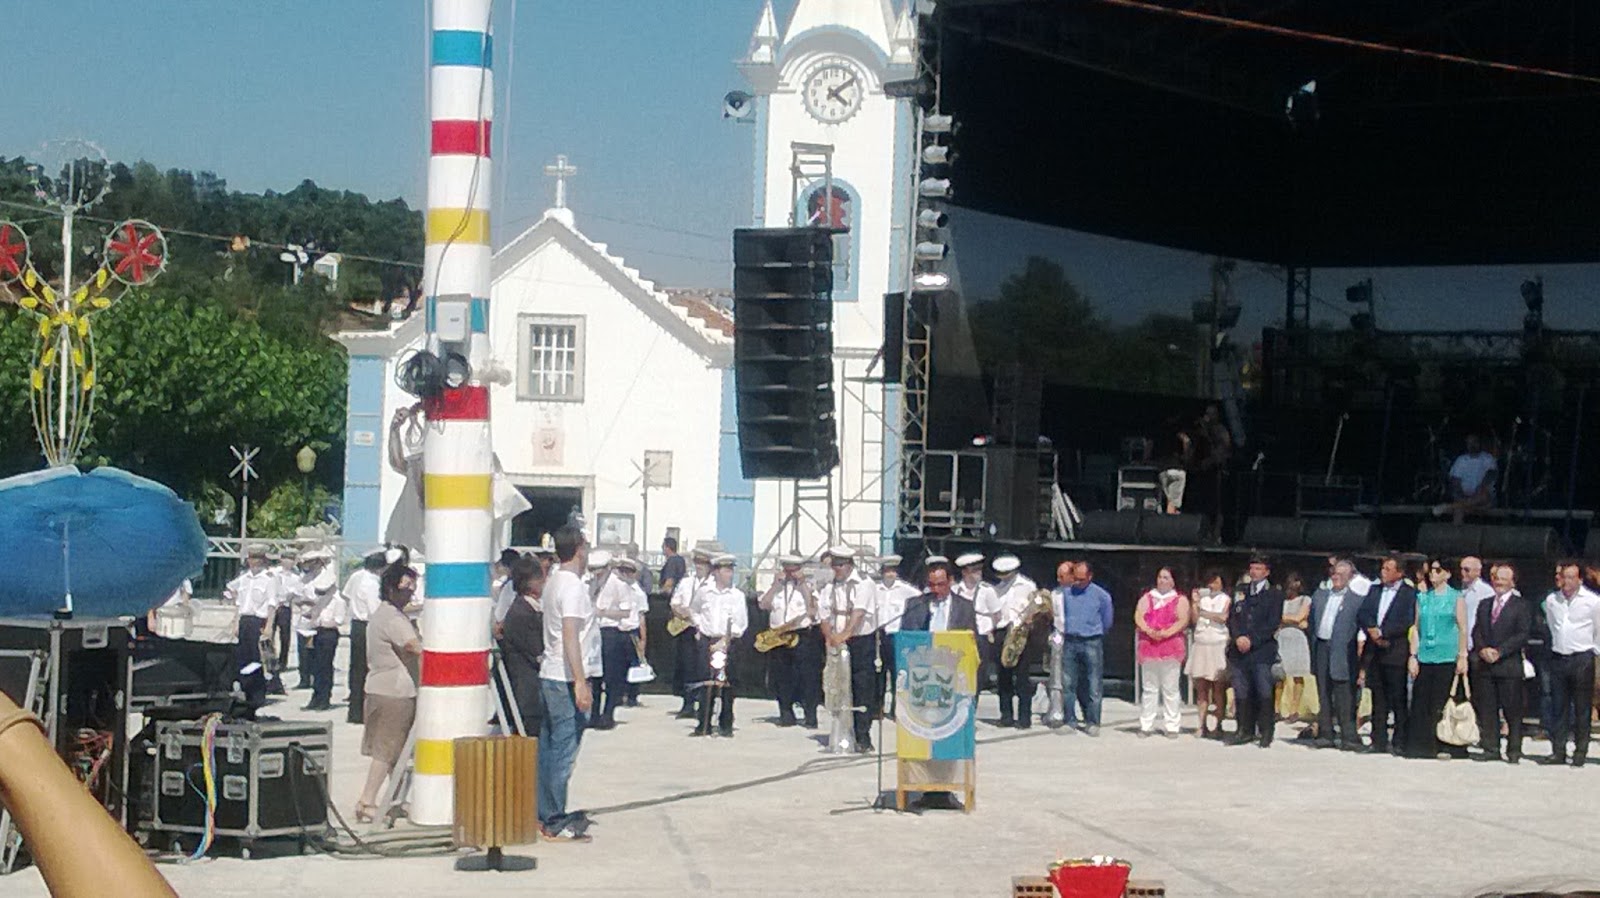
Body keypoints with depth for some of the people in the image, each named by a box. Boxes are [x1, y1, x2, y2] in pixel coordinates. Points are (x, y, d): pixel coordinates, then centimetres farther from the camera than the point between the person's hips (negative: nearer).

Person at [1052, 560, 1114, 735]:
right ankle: (1070, 721, 8)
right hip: (1070, 642, 2)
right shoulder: (1065, 592, 6)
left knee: (1093, 685, -2)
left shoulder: (1101, 595, -1)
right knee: (1068, 684, 1)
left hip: (1092, 643, -2)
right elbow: (1057, 615, 20)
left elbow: (1106, 623, 9)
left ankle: (1093, 722, 3)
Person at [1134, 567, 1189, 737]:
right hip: (1148, 645, 3)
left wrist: (1166, 633, -17)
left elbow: (1183, 621, -4)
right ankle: (1146, 725, 8)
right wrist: (1149, 631, -14)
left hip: (1171, 646, -3)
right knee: (1148, 688, 5)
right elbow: (1138, 617, 4)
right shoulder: (1147, 598, 16)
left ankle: (1171, 726, 0)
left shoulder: (1180, 600, 8)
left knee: (1170, 689, -3)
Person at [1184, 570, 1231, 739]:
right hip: (1201, 644, 3)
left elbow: (1223, 617, -9)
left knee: (1218, 688, -3)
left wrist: (1204, 612, 0)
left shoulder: (1226, 599, 6)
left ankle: (1218, 725, 1)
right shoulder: (1202, 597, 14)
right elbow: (1194, 619, 6)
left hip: (1218, 645, -3)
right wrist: (1195, 603, -5)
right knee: (1201, 688, 0)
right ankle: (1203, 725, 2)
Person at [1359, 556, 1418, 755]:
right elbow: (1363, 614, 8)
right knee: (1378, 699, 8)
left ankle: (1399, 742, 2)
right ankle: (1379, 741, 12)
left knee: (1398, 699, -2)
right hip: (1375, 651, 5)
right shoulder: (1374, 590, 15)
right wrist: (1372, 631, -9)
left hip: (1396, 653, -5)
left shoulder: (1409, 594, -3)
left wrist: (1382, 632, -14)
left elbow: (1406, 623, -12)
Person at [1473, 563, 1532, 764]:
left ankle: (1514, 752, 3)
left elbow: (1523, 634, -8)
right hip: (1486, 665, 5)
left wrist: (1499, 652, -14)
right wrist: (1483, 649, -8)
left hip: (1510, 665, -5)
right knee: (1487, 709, 4)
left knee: (1513, 711, -2)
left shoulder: (1522, 605, 1)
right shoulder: (1484, 605, 17)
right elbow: (1476, 632, 12)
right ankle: (1491, 749, 9)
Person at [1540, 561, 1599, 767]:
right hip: (1558, 658, 4)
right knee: (1558, 707, 5)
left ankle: (1580, 752, 5)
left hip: (1582, 659, -4)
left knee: (1582, 709, 0)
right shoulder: (1551, 600, 6)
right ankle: (1558, 751, 9)